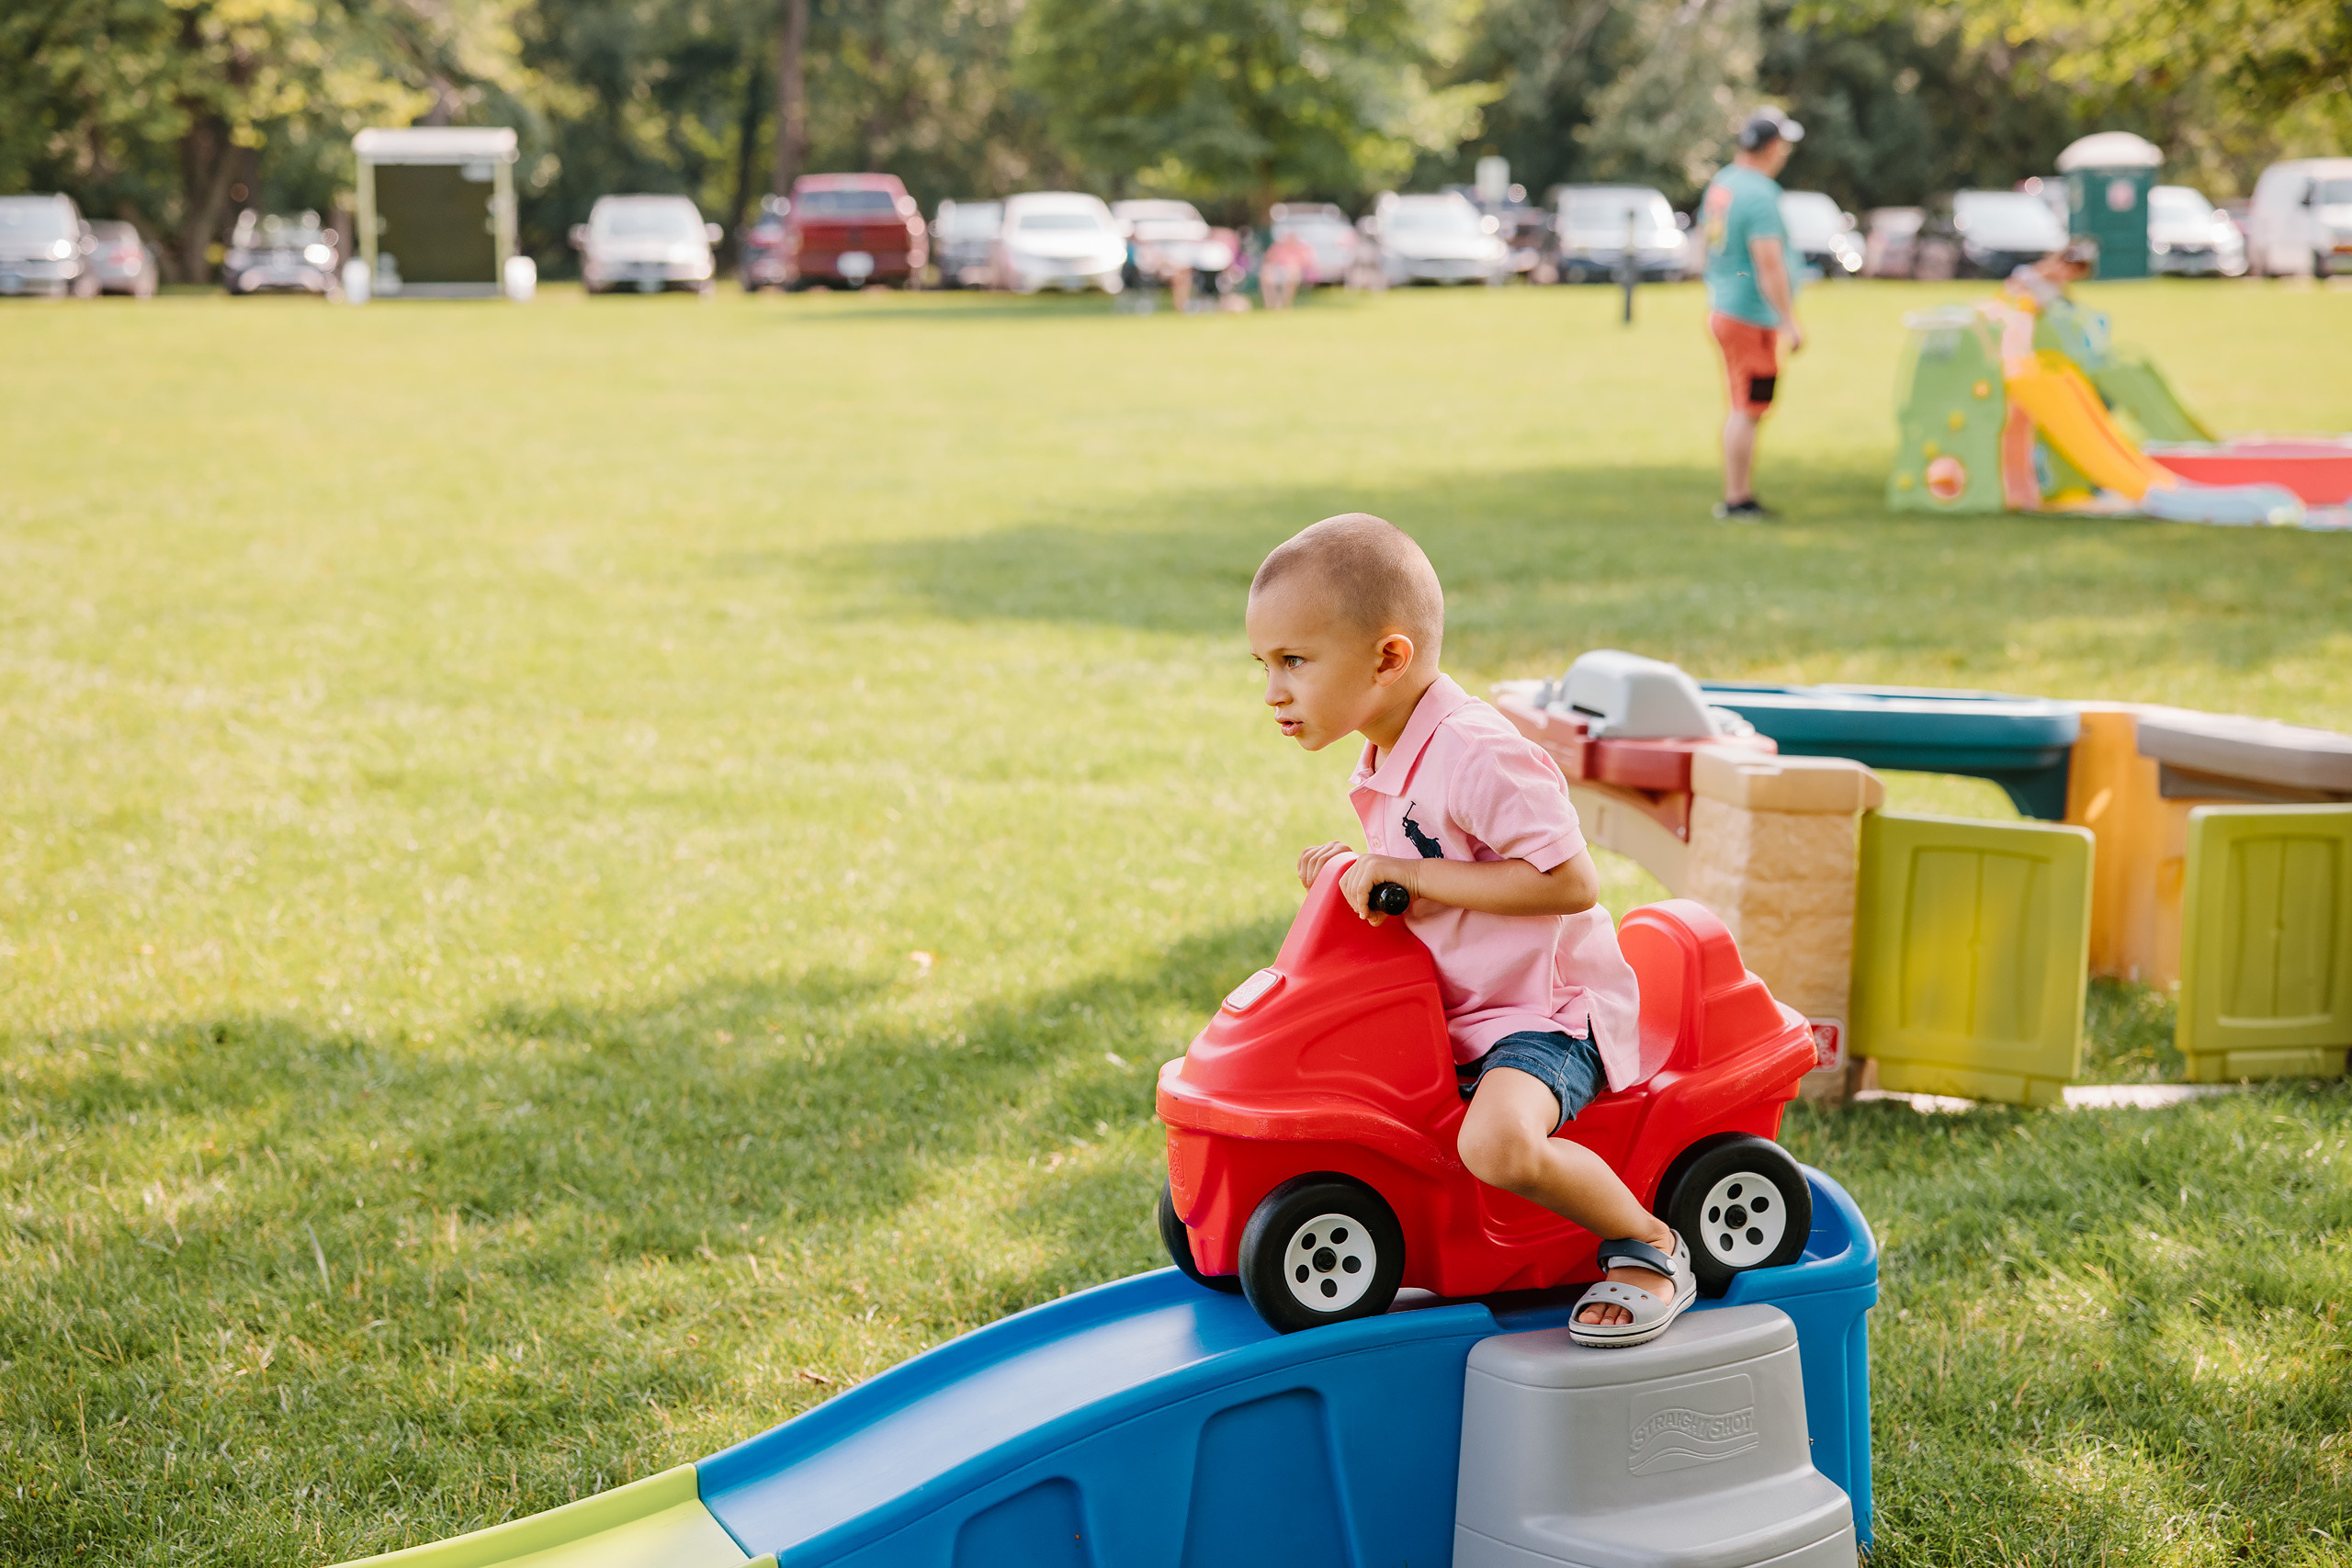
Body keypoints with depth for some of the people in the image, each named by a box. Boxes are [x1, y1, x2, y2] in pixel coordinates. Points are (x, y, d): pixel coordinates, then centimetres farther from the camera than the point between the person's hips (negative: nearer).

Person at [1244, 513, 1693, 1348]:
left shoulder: (1478, 756, -23)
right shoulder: (1386, 765, 9)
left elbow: (1569, 882, -30)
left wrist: (1411, 874, -26)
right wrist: (1357, 873, 2)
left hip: (1543, 1012, -10)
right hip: (1448, 1012, 10)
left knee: (1497, 1141, -34)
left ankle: (1649, 1246, -10)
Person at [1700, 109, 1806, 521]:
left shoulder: (1720, 184, 9)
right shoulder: (1760, 194, -19)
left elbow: (1706, 243, 20)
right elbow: (1768, 264, -23)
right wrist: (1790, 321, -20)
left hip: (1721, 310, 9)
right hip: (1752, 317, -9)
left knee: (1741, 408, 17)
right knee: (1747, 410, -3)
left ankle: (1739, 496, 23)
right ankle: (1737, 501, 2)